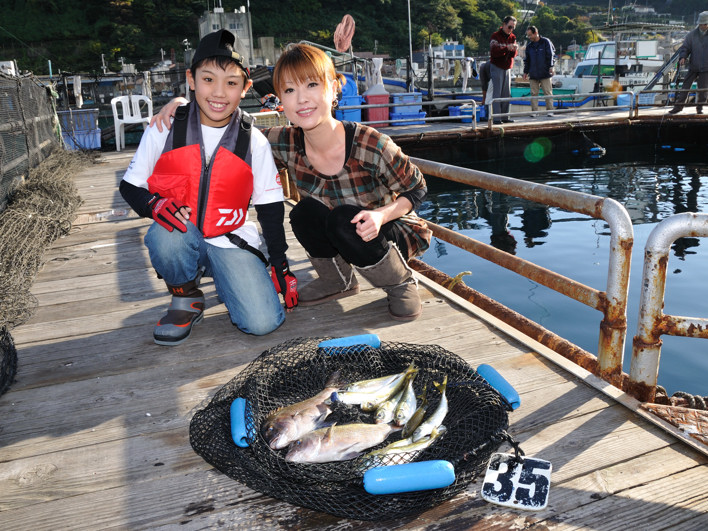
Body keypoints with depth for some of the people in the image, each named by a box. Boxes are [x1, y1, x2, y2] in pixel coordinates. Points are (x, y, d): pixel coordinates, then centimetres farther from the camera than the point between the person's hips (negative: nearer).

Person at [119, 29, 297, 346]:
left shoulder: (255, 142, -3)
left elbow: (271, 210, 4)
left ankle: (224, 280, 16)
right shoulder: (164, 130, -5)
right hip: (180, 239, 0)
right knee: (166, 236, -37)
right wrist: (153, 204, -20)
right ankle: (186, 297, -3)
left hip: (232, 242, 0)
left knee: (263, 322, -18)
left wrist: (281, 267, 4)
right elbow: (130, 186, 3)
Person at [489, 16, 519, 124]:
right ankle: (496, 117, -9)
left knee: (507, 93, 6)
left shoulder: (512, 37, 11)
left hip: (507, 68, 6)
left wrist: (514, 49, -19)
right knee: (497, 93, -9)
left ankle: (505, 116, 11)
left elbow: (514, 55, 3)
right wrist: (506, 48, -33)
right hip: (497, 67, -6)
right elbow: (494, 52, -21)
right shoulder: (495, 36, -7)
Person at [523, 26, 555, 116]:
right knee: (534, 93, 2)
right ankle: (534, 111, 7)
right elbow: (527, 60, 19)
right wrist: (525, 72, 14)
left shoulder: (546, 42, 0)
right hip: (533, 74, 4)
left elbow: (551, 55, -1)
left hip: (545, 73, -4)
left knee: (548, 92, -2)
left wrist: (551, 67, -9)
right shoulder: (529, 46, 12)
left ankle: (550, 111, 2)